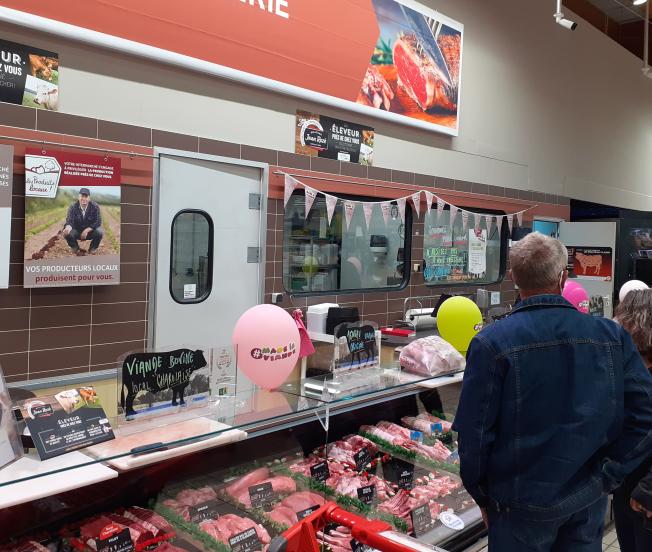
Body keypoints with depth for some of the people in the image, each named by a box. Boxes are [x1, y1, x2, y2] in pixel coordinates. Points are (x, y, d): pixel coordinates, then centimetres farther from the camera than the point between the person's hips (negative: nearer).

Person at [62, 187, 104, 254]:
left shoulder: (95, 207, -15)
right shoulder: (73, 207, -13)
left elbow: (98, 222, -17)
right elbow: (69, 221, -22)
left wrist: (86, 230, -28)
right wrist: (68, 228, -48)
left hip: (90, 231, -1)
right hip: (76, 231, 1)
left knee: (99, 232, -31)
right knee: (67, 233, -29)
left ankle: (92, 249, 1)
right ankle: (75, 248, 5)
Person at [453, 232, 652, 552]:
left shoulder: (491, 343, -19)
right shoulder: (612, 336, -9)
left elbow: (474, 432, -15)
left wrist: (482, 496, 0)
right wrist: (607, 475, 1)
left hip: (523, 503, -3)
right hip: (590, 501, 3)